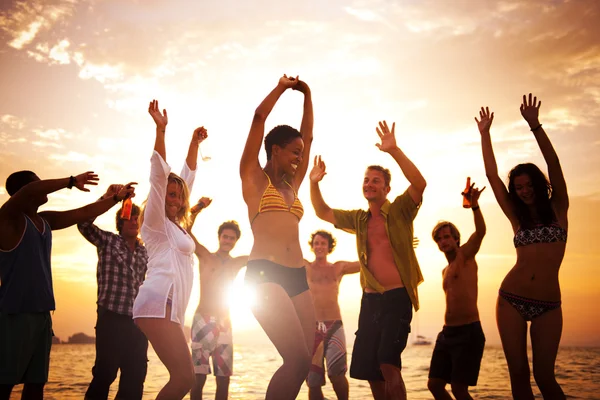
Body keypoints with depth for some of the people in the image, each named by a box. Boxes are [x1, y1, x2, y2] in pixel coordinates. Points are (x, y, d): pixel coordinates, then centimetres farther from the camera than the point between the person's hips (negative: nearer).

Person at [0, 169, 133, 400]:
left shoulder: (45, 221, 15)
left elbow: (85, 213, 21)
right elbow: (28, 192, -25)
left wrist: (117, 198, 20)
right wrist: (72, 182, -20)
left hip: (41, 312, 8)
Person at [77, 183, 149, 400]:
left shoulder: (146, 252, 16)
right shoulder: (108, 241, 3)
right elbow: (84, 224, -15)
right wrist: (106, 198, -25)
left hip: (137, 321, 5)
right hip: (111, 319, -5)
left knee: (135, 377, 8)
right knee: (104, 374, -8)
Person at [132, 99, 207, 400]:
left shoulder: (177, 225, 23)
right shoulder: (155, 222, 3)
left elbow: (187, 177, 29)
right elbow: (159, 175, -7)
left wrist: (194, 144, 33)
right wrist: (160, 129, -10)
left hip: (168, 307, 9)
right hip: (158, 304, -9)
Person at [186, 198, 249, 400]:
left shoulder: (237, 263, 14)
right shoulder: (205, 256, 4)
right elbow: (185, 230, -8)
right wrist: (198, 208, -21)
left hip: (224, 324, 4)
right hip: (203, 321, -4)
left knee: (224, 378, 3)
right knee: (199, 376, -8)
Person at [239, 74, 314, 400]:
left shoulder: (292, 185, 23)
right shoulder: (254, 177, 9)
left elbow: (308, 136, 29)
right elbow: (259, 117, 6)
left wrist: (307, 95, 30)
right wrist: (282, 87, 19)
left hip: (298, 277, 7)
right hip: (265, 274, -6)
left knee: (303, 362, -2)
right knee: (299, 360, -18)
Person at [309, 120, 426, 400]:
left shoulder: (399, 211, -1)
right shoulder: (359, 219, 15)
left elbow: (419, 184, -19)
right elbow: (323, 213, 17)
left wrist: (393, 151, -29)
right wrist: (314, 184, 0)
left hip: (397, 297, -6)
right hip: (370, 300, 6)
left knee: (388, 364, -20)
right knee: (370, 370, 9)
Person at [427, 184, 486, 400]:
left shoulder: (465, 256, -2)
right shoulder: (445, 271, 20)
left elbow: (480, 232, -20)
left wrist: (474, 204, -35)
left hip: (468, 332, -8)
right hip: (446, 333, 8)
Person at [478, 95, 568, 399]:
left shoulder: (558, 210, 6)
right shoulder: (517, 217, 11)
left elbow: (554, 165, -6)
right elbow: (491, 175, 8)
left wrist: (534, 125, -13)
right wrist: (484, 134, 8)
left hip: (548, 305, -2)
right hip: (511, 299, 2)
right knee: (518, 373, 1)